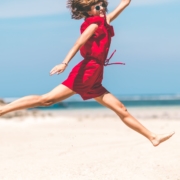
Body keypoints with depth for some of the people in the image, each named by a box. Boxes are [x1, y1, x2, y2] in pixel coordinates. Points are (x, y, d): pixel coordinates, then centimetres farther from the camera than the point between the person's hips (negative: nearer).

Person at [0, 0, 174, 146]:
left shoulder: (104, 20, 19)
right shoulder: (94, 22, -4)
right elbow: (79, 43, -18)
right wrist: (65, 63, -29)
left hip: (93, 80, 9)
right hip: (86, 72, -9)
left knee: (121, 110, 10)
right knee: (46, 99, -14)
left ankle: (153, 137, 13)